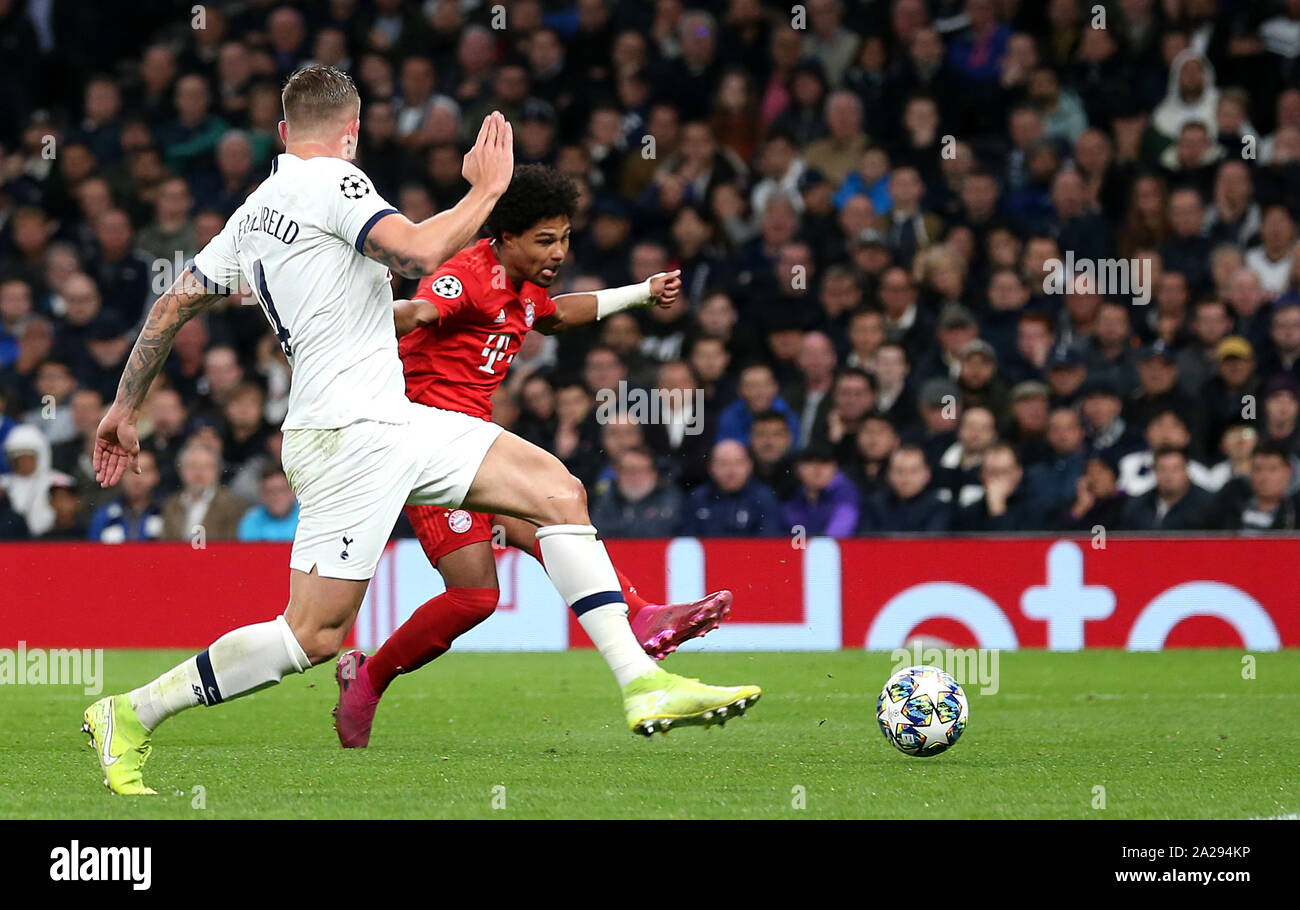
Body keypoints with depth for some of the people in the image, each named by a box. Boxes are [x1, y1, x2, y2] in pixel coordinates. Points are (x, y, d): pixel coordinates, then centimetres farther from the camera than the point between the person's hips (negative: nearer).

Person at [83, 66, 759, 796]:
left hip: (393, 423, 10)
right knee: (314, 634, -10)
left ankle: (644, 685, -1)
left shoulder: (253, 214, 19)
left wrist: (126, 411, 27)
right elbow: (420, 251, -21)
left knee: (557, 490, 4)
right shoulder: (329, 180, -8)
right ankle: (131, 716, 2)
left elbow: (172, 305, 20)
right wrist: (487, 189, -6)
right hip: (350, 432, -10)